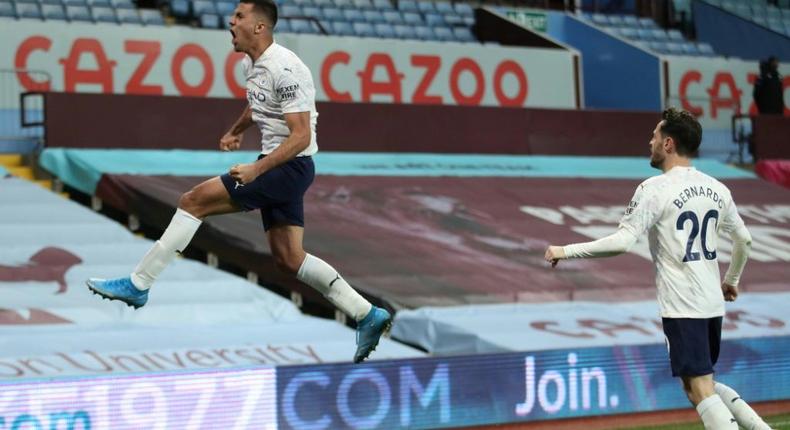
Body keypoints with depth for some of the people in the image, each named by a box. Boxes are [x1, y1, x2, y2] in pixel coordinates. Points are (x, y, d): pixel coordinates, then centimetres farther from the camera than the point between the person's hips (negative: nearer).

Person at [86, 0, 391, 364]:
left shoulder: (284, 70, -20)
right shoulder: (252, 63, 10)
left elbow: (301, 136, -24)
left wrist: (256, 170, -28)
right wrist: (236, 131, 20)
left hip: (289, 167, -10)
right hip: (277, 168, 10)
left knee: (193, 201, -11)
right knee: (288, 258, 8)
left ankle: (137, 285, -5)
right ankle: (368, 315, 11)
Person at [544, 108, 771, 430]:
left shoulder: (655, 189, -12)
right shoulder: (717, 189, 9)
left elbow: (622, 242, -19)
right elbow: (743, 240, 17)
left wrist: (566, 251, -11)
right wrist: (731, 280, 34)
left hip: (682, 307, -7)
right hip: (713, 304, 7)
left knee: (700, 390, -5)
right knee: (705, 382, 22)